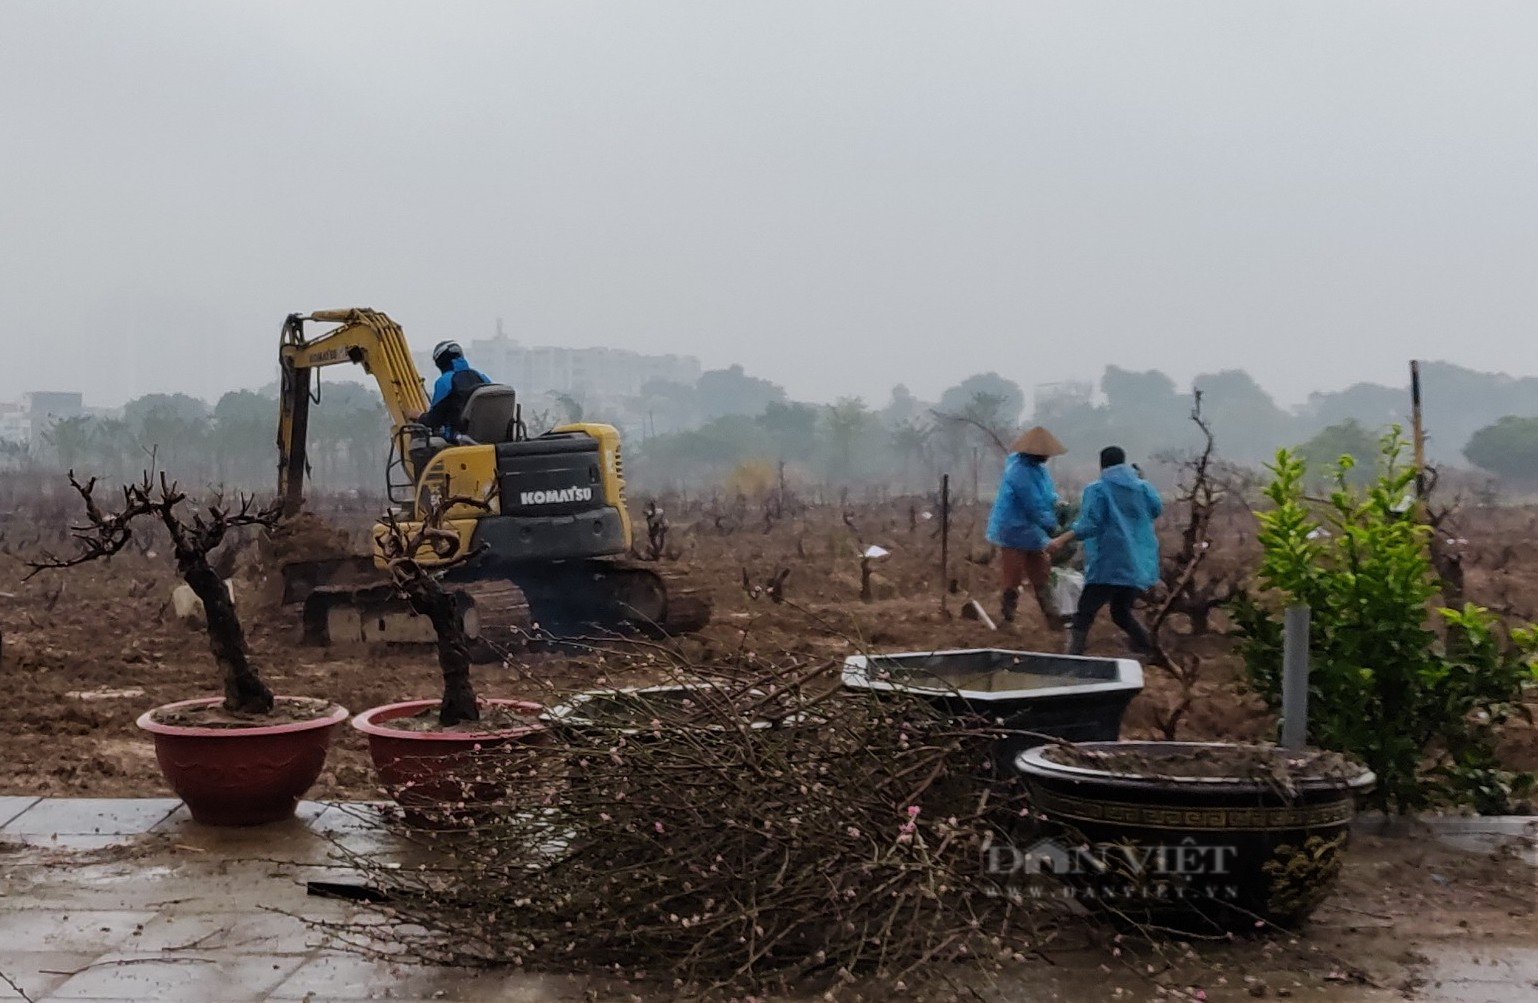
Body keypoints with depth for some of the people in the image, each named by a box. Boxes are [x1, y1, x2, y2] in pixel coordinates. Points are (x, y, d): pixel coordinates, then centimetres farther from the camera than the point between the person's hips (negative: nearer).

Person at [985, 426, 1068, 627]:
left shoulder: (1037, 468, 6)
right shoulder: (1020, 471, -24)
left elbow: (1047, 496, 14)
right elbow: (1034, 506, -23)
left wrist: (1056, 501, -7)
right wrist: (1051, 526, -13)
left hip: (1033, 533, 10)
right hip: (1015, 532, -10)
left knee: (1041, 575, 14)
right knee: (1012, 578, 0)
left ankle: (1051, 616, 21)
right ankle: (1007, 618, 11)